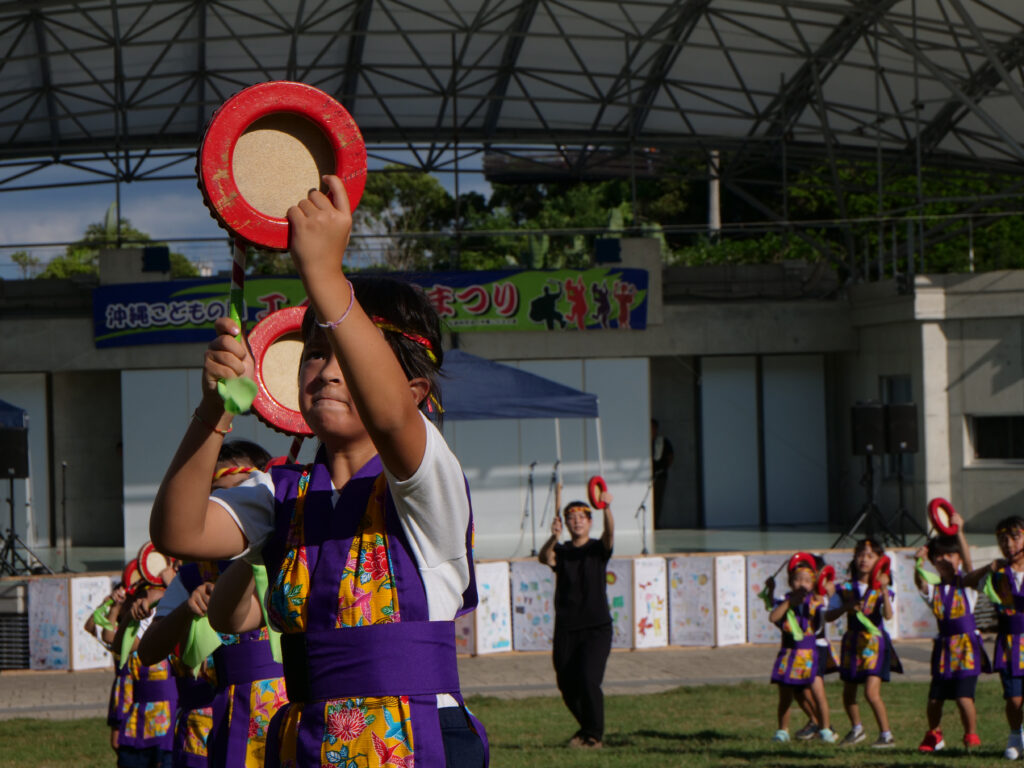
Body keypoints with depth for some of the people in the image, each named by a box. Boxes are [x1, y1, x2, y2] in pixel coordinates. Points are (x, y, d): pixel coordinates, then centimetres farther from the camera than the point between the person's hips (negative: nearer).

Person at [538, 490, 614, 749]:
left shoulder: (598, 548, 4)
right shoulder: (561, 551, 8)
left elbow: (609, 534, -18)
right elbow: (544, 558, -14)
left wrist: (607, 509, -38)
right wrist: (553, 538, -35)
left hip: (597, 628, -3)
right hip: (566, 629, 3)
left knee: (588, 679, -17)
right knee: (567, 685, 5)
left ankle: (594, 735, -2)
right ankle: (587, 728, 29)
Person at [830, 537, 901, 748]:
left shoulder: (881, 588, -5)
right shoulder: (846, 588, 3)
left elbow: (888, 615, -22)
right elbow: (828, 616, -1)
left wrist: (884, 591, -34)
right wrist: (845, 608, -19)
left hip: (874, 642, -4)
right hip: (852, 641, 4)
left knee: (872, 693, -16)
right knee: (848, 693, 12)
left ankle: (886, 734, -4)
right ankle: (856, 730, 35)